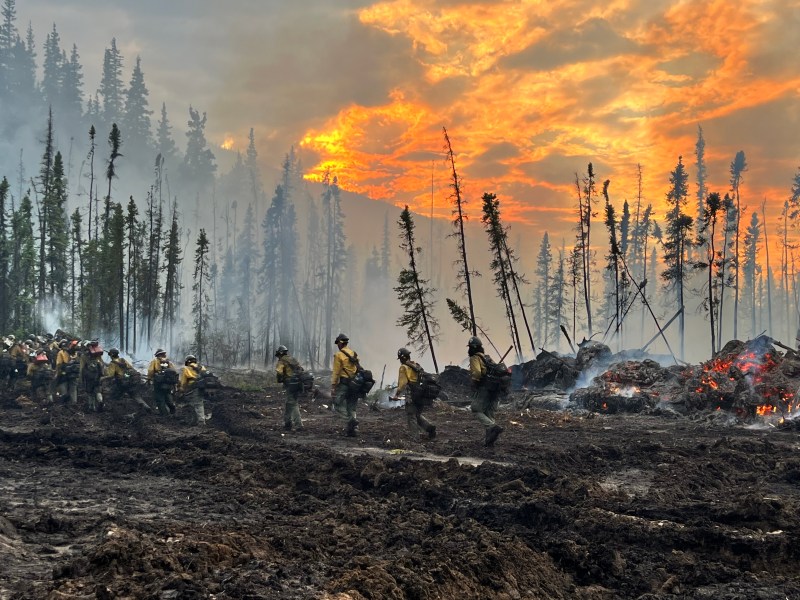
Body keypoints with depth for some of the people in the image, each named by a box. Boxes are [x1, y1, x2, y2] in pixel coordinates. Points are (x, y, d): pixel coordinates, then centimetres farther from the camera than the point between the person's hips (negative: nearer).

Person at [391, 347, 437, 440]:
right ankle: (430, 427, -1)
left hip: (411, 396, -7)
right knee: (418, 415, 19)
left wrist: (397, 394, -14)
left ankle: (416, 437, -2)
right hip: (420, 395, 7)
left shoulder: (404, 367, -6)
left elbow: (402, 383, -15)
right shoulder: (416, 366, 15)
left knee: (411, 417, 1)